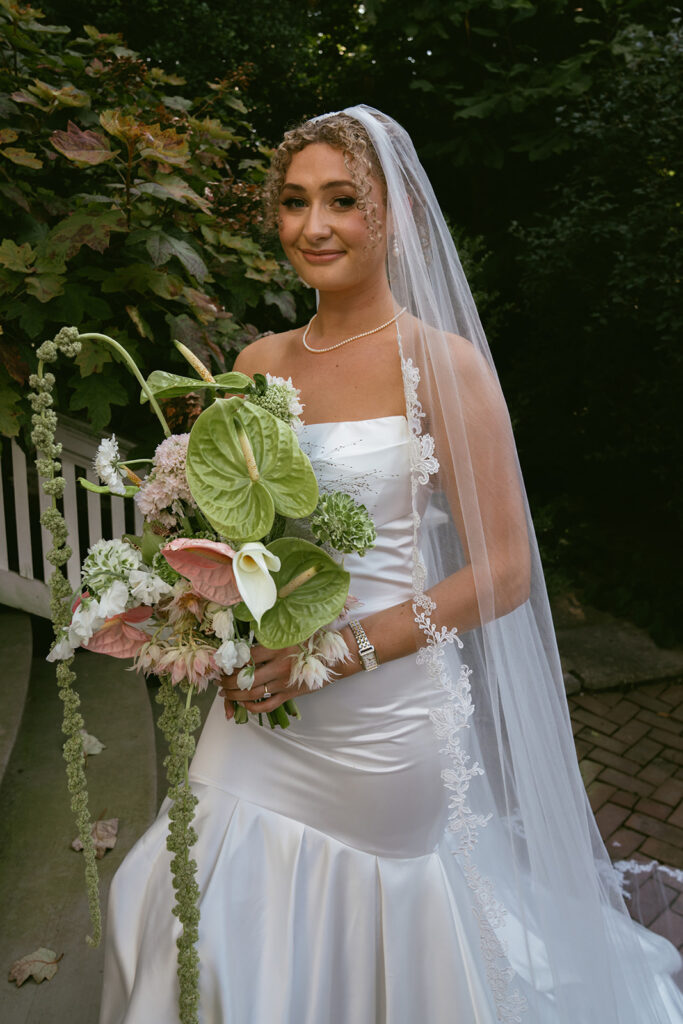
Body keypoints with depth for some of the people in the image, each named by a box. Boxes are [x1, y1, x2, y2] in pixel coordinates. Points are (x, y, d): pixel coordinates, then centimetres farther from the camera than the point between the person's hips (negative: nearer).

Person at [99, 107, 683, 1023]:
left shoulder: (443, 363, -10)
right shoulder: (259, 363, 5)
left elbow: (504, 571, -12)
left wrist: (339, 650, -19)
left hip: (389, 716, -4)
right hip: (264, 714, 5)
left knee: (372, 940, 14)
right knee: (221, 931, 17)